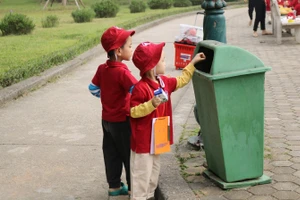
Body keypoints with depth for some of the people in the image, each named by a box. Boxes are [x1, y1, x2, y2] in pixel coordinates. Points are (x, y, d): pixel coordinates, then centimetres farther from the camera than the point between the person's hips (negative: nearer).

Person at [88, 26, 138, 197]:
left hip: (107, 119, 7)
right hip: (122, 121, -7)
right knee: (130, 155, 6)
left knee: (111, 154, 16)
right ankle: (133, 188, 17)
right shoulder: (122, 72, -24)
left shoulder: (102, 69, 0)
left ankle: (114, 186, 27)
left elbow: (93, 88, 12)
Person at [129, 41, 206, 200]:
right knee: (142, 171, 1)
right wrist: (151, 104, -35)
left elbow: (181, 80, 21)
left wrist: (192, 63, 22)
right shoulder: (141, 88, -23)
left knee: (154, 168, 21)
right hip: (143, 139, -9)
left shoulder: (164, 81, 3)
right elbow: (133, 111, -23)